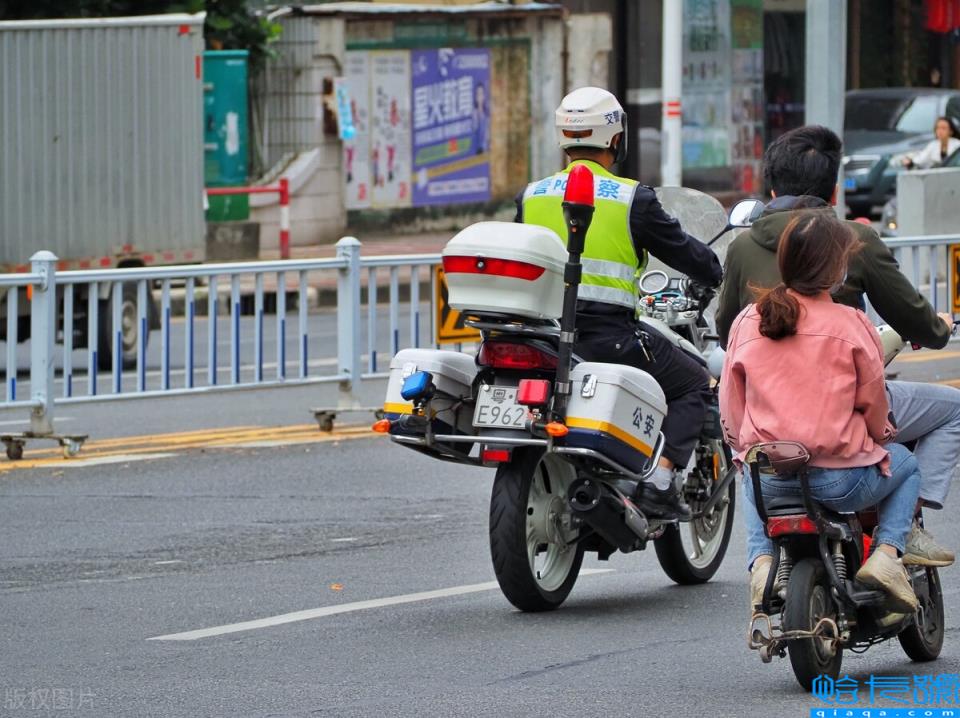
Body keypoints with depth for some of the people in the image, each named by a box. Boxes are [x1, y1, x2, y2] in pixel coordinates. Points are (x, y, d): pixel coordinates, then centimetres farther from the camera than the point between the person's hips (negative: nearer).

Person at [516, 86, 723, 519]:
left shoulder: (530, 197, 8)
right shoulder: (632, 199, -5)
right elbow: (683, 252, 4)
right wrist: (720, 276, 26)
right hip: (609, 334, -5)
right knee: (693, 386, 14)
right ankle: (658, 481, -2)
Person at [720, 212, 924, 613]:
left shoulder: (746, 323, 0)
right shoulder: (851, 326, -10)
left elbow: (730, 403, 7)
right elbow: (873, 401, 0)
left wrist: (742, 446, 25)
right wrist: (881, 434, 22)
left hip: (769, 482, 3)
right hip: (840, 481, -3)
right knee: (905, 464, 29)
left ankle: (761, 560, 14)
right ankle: (887, 553, 6)